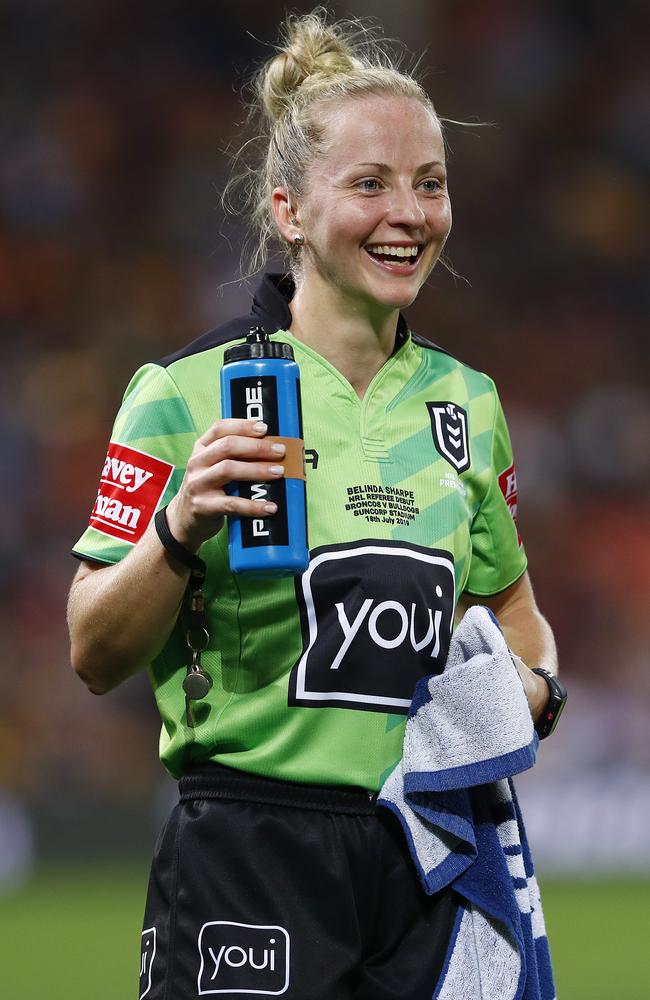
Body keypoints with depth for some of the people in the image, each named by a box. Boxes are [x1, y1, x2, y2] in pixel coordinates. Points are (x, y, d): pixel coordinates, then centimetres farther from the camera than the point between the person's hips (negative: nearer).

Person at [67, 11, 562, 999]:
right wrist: (179, 534, -23)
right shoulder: (190, 391, -5)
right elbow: (95, 655, -6)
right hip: (249, 855, -4)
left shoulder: (466, 401, 10)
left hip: (433, 860, 5)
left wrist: (532, 682, 3)